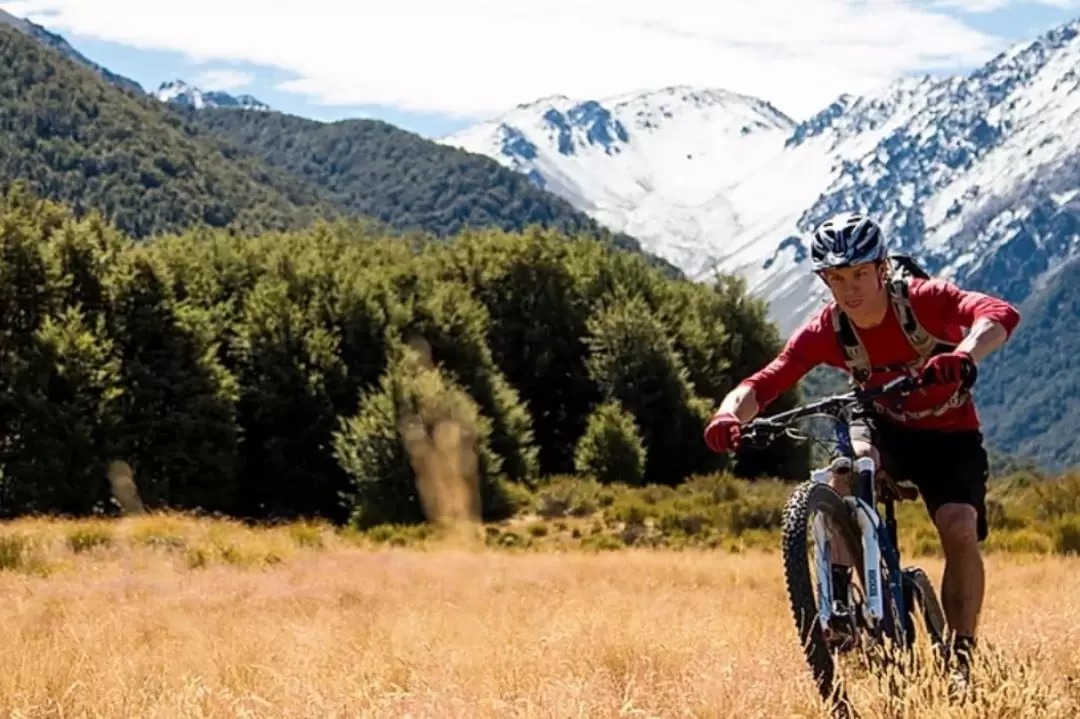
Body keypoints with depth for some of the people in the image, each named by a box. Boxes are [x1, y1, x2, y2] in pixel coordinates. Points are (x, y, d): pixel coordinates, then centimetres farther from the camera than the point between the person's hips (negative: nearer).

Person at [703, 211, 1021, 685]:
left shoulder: (924, 300, -25)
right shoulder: (826, 331, -17)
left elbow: (1001, 315, -42)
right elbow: (766, 382, -26)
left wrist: (964, 354, -64)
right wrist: (731, 413, -50)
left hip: (949, 435, -1)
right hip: (885, 427, 2)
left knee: (960, 531, -23)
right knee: (849, 460, -33)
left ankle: (961, 659, -10)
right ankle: (838, 596, -26)